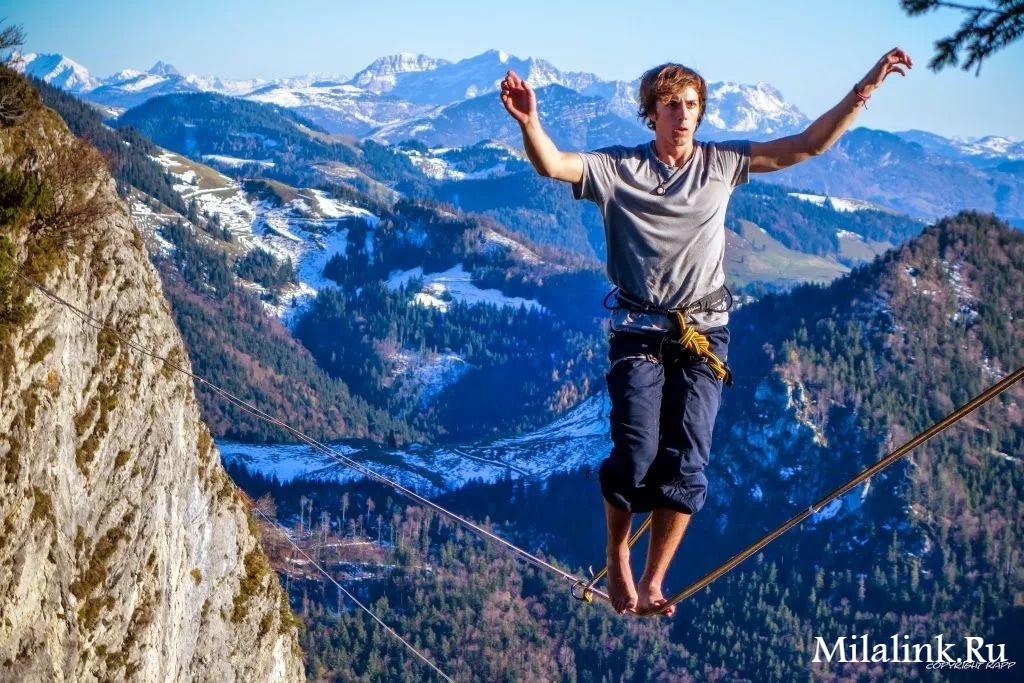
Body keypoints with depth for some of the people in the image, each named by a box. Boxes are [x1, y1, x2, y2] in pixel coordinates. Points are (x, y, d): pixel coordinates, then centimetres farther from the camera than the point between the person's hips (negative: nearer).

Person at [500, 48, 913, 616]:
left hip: (703, 335, 2)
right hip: (640, 334, -2)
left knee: (686, 463, -3)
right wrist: (529, 122, -40)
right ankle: (616, 555, 17)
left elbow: (807, 145, 3)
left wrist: (863, 89, -6)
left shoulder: (721, 163, 4)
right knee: (636, 452, -12)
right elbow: (551, 165, -19)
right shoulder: (617, 168, -2)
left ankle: (652, 584, 8)